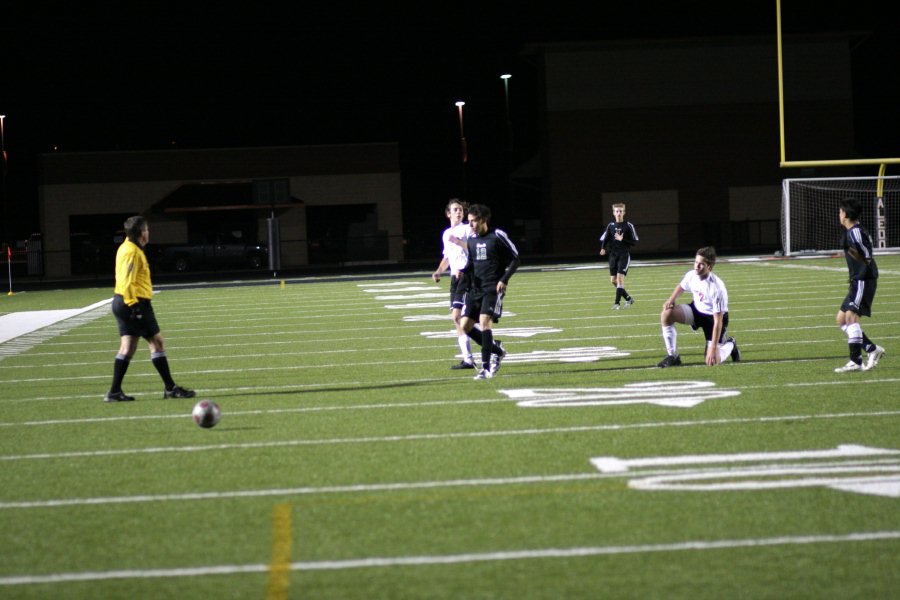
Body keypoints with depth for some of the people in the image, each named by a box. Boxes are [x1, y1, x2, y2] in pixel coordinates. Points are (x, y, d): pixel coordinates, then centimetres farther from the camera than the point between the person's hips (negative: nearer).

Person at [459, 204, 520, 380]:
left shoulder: (497, 236, -7)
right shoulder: (472, 239, 11)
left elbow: (515, 259, -4)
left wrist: (504, 279, -15)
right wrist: (463, 271, 2)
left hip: (493, 288, -7)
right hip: (475, 289, 7)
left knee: (484, 321, -21)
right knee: (466, 325, -1)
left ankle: (486, 368, -17)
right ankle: (496, 350, 21)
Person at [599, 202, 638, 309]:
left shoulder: (628, 226, -5)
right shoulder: (611, 225, 6)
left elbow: (635, 241, -5)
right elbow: (604, 239, 9)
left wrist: (622, 239, -17)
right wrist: (603, 249, -10)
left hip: (624, 255, -5)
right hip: (613, 255, 5)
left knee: (620, 277, -16)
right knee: (613, 280, 5)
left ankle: (617, 303, -13)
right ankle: (628, 298, 24)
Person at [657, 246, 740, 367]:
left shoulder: (717, 287, -33)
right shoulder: (691, 275, -16)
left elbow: (718, 322, -30)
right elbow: (681, 287, 12)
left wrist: (713, 349, -31)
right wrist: (671, 300, -10)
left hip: (714, 316, -5)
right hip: (697, 310, 5)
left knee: (712, 360, -16)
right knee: (666, 314, -21)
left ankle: (730, 345, 20)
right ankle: (672, 356, -7)